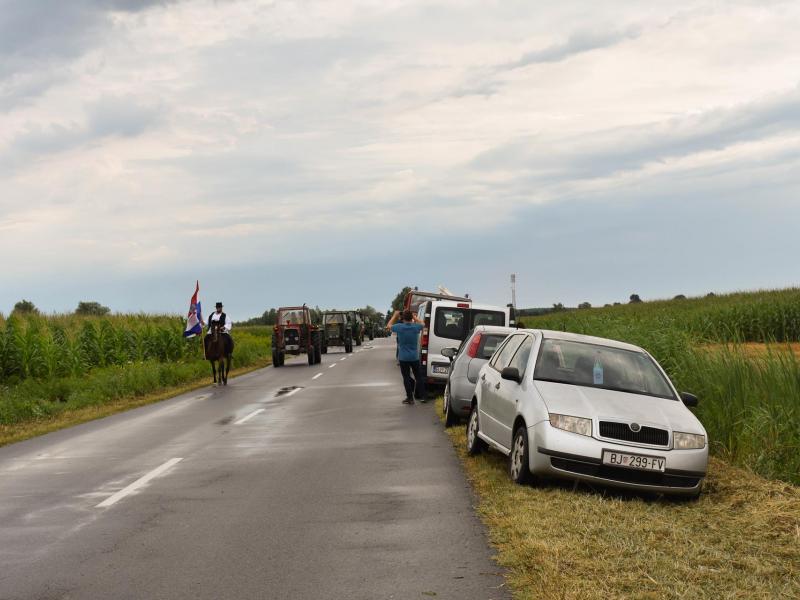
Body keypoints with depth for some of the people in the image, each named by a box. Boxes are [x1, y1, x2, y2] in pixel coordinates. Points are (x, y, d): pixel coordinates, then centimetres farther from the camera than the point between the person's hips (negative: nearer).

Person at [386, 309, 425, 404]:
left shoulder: (399, 327, -15)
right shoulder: (416, 327, -9)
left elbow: (388, 326, 6)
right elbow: (422, 324, 16)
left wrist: (395, 316, 15)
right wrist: (415, 317, 21)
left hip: (403, 357, -2)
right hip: (415, 357, 2)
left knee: (406, 378, 4)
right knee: (418, 376, 13)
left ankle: (410, 398, 5)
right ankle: (422, 396, 14)